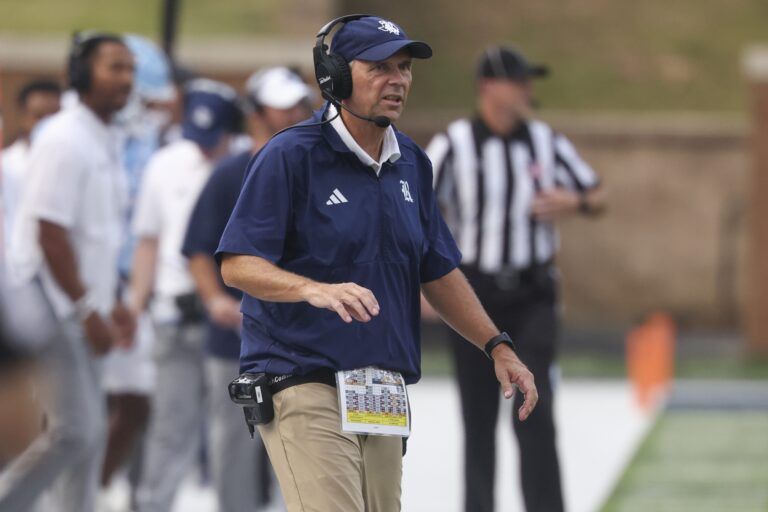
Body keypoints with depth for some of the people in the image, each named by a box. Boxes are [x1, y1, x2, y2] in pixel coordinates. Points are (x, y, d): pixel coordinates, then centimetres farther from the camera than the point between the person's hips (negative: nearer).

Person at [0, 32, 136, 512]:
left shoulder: (106, 143, 14)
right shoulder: (66, 141, -15)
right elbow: (50, 234, -20)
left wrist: (112, 303, 16)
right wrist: (88, 310, -20)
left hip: (81, 310, 10)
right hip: (52, 309, -10)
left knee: (91, 433, 9)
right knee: (74, 431, -13)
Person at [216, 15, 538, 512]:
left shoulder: (412, 164, 13)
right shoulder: (291, 155, -8)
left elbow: (439, 271, 22)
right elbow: (237, 265, -14)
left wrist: (498, 346, 14)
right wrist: (315, 289, -31)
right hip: (305, 385, -7)